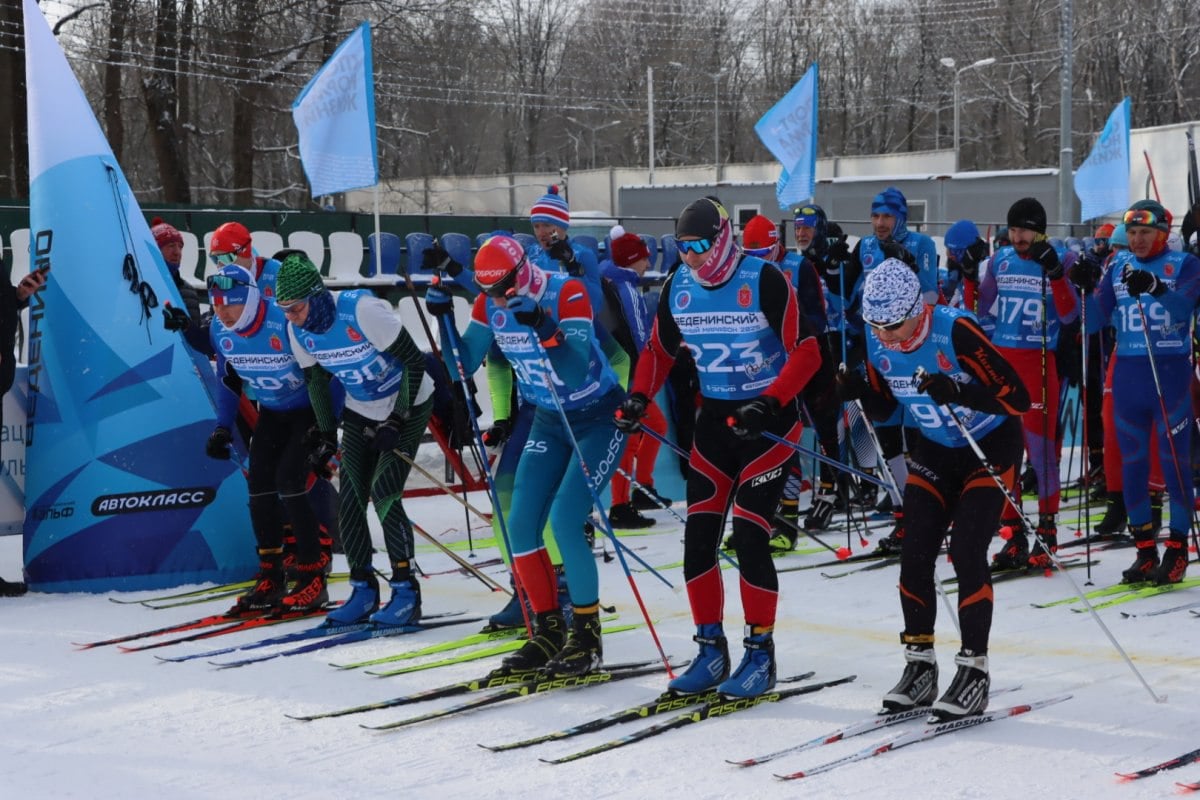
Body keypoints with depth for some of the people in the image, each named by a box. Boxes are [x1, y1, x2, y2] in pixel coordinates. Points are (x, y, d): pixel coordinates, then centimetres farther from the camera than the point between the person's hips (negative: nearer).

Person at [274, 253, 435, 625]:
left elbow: (414, 360, -24)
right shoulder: (298, 329, -11)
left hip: (409, 405, -6)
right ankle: (362, 588, 13)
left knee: (384, 493, -16)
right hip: (360, 412, 6)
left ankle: (406, 591, -6)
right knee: (349, 498, -1)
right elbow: (315, 379, 6)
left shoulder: (363, 309, -31)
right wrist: (325, 434, 3)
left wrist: (397, 420, -23)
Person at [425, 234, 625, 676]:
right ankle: (549, 631, 11)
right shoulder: (490, 304, -6)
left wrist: (541, 324, -45)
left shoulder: (568, 292, -24)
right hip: (549, 421, 7)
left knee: (565, 520, -17)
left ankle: (588, 638, -5)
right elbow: (463, 365, -4)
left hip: (599, 416, -6)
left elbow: (576, 373, -32)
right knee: (520, 525, -2)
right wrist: (443, 316, -17)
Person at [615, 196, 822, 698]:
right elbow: (659, 349, 15)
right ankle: (711, 650, 13)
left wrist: (769, 404, -28)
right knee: (698, 538, 2)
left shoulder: (764, 281, -15)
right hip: (714, 418, 6)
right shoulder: (679, 288, 2)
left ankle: (761, 655, 3)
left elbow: (806, 351, -16)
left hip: (769, 419, -6)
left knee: (749, 538, -10)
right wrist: (639, 398, -2)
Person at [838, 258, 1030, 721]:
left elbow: (1017, 397, -29)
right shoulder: (877, 343, -11)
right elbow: (883, 407, 5)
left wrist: (958, 392, -44)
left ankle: (974, 671, -7)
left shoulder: (955, 331, -28)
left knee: (966, 551, -16)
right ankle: (919, 665, 9)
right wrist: (859, 392, -18)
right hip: (935, 449, 6)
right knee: (914, 552, -4)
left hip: (992, 444, -5)